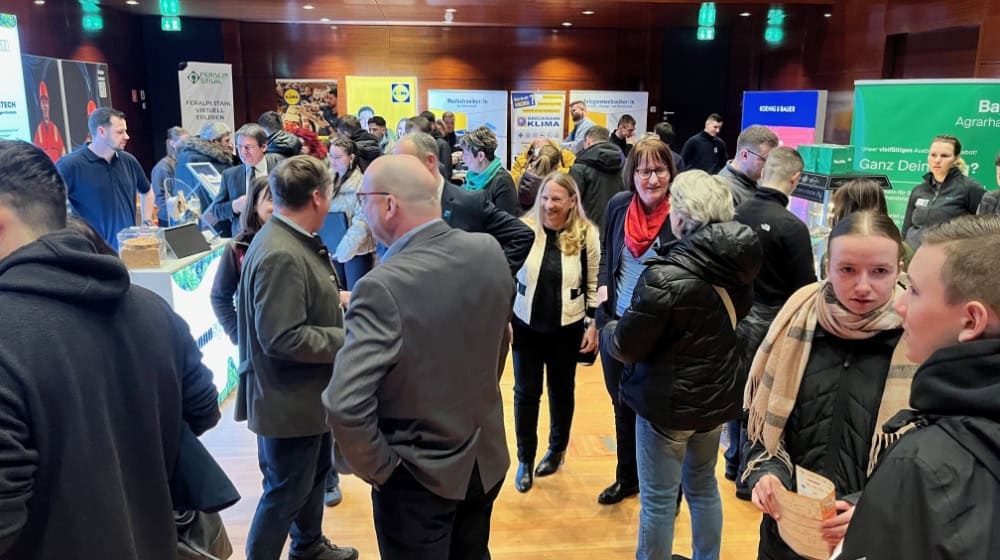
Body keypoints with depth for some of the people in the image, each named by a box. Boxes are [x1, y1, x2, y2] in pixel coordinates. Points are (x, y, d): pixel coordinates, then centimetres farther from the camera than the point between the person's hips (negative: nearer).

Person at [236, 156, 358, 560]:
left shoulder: (294, 241, 3)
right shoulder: (281, 254, -28)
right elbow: (282, 338, -30)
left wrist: (336, 300, 7)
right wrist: (348, 340, -22)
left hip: (308, 391, 11)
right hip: (288, 399, -11)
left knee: (315, 474, 27)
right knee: (286, 492, 7)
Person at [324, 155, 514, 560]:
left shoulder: (383, 287, -29)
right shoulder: (489, 250, -9)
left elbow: (344, 405, -34)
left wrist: (378, 468, -17)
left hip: (419, 477, -6)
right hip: (487, 459, 6)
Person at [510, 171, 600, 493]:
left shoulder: (587, 234, -9)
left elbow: (595, 284, 0)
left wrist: (594, 325, -2)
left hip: (567, 328, 0)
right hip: (526, 325, 0)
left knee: (561, 390, 16)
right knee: (526, 391, 8)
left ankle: (557, 449, 39)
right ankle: (525, 459, 26)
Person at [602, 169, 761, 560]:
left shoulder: (667, 275, -25)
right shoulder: (737, 264, -3)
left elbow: (626, 346, -18)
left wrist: (606, 329, 2)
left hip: (668, 401, -7)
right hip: (717, 395, 8)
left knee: (658, 497, 9)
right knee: (703, 486, 24)